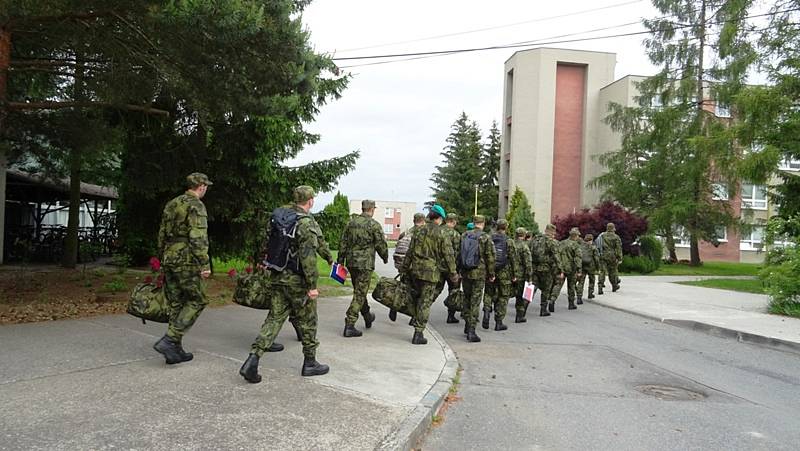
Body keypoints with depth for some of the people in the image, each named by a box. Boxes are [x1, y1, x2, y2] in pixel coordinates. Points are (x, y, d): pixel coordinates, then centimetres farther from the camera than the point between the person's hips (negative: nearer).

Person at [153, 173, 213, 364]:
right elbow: (198, 238, -18)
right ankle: (169, 340, -8)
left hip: (169, 258, 8)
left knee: (176, 304, 11)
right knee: (197, 300, 2)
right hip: (186, 260, -8)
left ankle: (175, 350, 14)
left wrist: (162, 258, 26)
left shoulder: (171, 204, 16)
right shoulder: (196, 206, -10)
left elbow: (162, 234, 19)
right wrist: (205, 264, -18)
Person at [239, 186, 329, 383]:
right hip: (297, 279, -7)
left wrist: (270, 266, 23)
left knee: (275, 317, 9)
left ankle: (253, 359, -2)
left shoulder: (278, 215, 5)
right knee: (307, 321, 10)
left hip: (276, 276, 7)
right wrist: (312, 285, -17)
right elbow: (308, 257, -21)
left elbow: (270, 243, 13)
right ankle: (310, 363, 22)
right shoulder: (306, 223, -18)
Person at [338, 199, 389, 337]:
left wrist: (340, 260, 14)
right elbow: (381, 244, -8)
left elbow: (343, 243, 9)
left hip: (351, 262, 7)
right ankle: (349, 325, -6)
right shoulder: (374, 225, -10)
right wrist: (385, 257, 10)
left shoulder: (351, 223, 7)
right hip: (365, 264, -6)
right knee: (359, 294, -2)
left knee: (360, 291, 21)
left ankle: (367, 317, 39)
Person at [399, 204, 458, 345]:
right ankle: (418, 333, 1)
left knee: (416, 298, 22)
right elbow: (448, 255, -7)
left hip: (415, 270, 5)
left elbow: (409, 252, 12)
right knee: (425, 302, 0)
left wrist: (404, 270, 19)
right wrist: (453, 273, 1)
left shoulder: (419, 232, 9)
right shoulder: (441, 233, -6)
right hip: (431, 271, -4)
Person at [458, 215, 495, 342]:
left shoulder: (464, 235, 5)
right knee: (475, 302, -2)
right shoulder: (486, 238, -8)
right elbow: (490, 257, -8)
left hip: (465, 273, 4)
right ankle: (471, 330, -6)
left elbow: (458, 253, 9)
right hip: (479, 273, -4)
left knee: (467, 299, 18)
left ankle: (467, 326, 27)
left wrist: (459, 270, 17)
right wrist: (491, 274, 1)